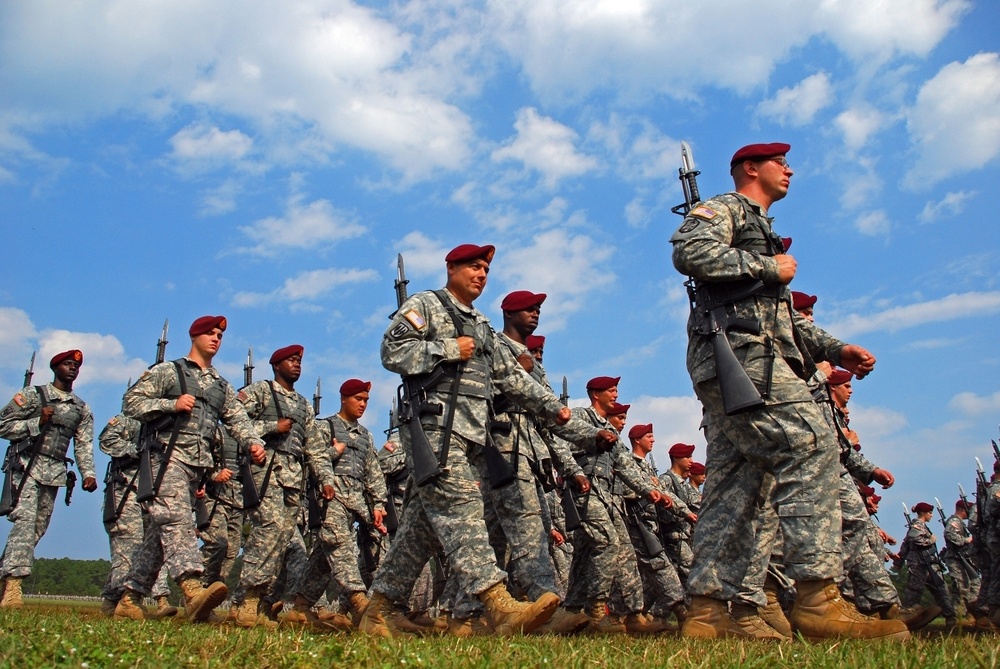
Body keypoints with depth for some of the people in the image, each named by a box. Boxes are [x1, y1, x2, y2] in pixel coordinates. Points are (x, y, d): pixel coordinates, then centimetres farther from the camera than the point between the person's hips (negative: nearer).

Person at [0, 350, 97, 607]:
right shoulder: (32, 394, 4)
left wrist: (88, 473, -5)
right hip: (27, 466, -5)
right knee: (25, 521, -18)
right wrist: (37, 422, -13)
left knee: (38, 528, 4)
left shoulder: (81, 409, 16)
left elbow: (84, 445, 9)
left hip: (55, 472, 5)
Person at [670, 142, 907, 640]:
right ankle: (818, 600, -22)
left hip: (739, 366, 10)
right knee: (810, 447, -19)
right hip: (738, 352, -10)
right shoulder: (725, 208, 8)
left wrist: (836, 350, 20)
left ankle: (708, 613, 0)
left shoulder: (761, 230, 37)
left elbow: (782, 315, 34)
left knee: (732, 483, 1)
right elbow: (691, 251, -16)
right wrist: (770, 267, -8)